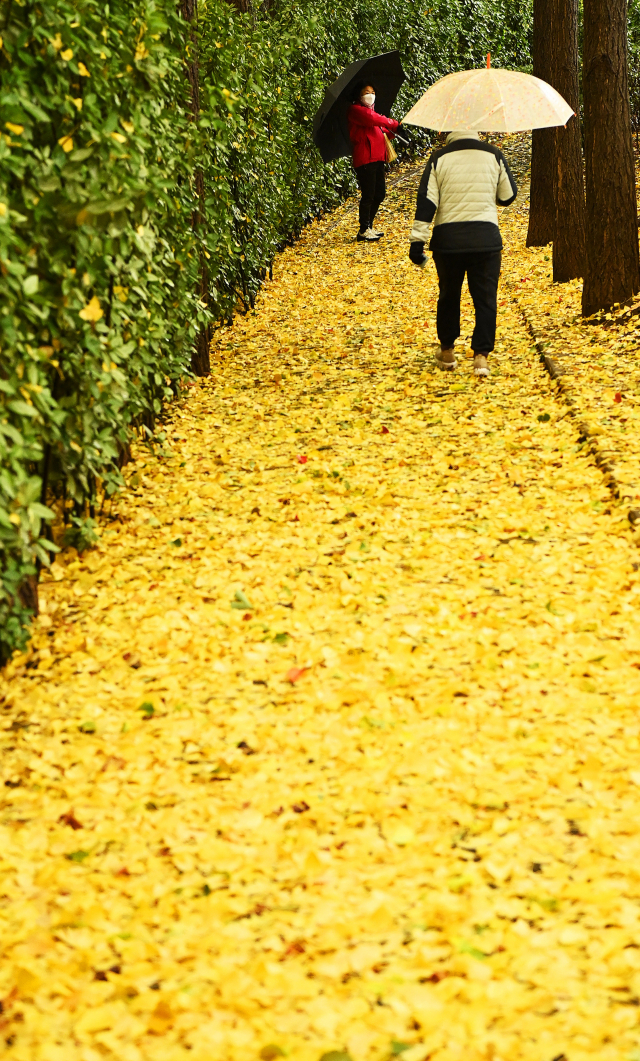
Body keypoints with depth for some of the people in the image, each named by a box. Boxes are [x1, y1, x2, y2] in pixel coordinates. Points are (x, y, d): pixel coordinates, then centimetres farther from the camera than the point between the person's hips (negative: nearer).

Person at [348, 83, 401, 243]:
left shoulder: (370, 110, 25)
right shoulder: (356, 110, -5)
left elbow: (380, 131, 23)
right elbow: (373, 120, -21)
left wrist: (391, 132, 1)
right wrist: (396, 125, -14)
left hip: (377, 158, 10)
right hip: (365, 159, -10)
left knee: (379, 194, 12)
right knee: (368, 195, -8)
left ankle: (368, 228, 22)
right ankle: (363, 231, -2)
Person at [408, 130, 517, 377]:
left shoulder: (439, 158, 1)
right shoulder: (494, 156, 3)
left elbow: (426, 200, -5)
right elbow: (507, 196, 10)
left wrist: (417, 239, -6)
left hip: (447, 237, 1)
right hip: (485, 237, -1)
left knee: (448, 295, 16)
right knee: (485, 298, 4)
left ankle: (447, 352, 27)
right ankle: (481, 355, -5)